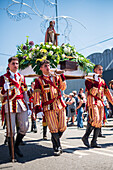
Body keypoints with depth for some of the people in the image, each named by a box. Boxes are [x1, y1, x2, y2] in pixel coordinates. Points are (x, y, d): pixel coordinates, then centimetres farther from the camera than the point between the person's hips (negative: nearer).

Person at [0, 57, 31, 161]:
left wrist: (27, 107, 13)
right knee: (11, 130, -3)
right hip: (10, 106, -4)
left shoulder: (21, 77, 15)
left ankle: (16, 146, 25)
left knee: (24, 127, 2)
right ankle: (11, 153, 11)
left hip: (21, 105, 4)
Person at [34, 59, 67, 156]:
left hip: (60, 105, 5)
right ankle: (57, 148, 11)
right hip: (49, 107, -4)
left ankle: (55, 139, 33)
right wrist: (37, 107, -11)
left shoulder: (56, 77, 14)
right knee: (54, 128, -3)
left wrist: (62, 79, -2)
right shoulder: (39, 80, 2)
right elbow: (37, 94, -2)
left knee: (63, 127, 7)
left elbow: (63, 88, 15)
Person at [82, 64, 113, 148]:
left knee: (99, 122, 2)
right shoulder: (89, 80, 0)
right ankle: (85, 137, -2)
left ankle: (94, 142, 8)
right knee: (95, 120, -19)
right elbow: (92, 92, -14)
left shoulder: (102, 81, 20)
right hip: (92, 102, -7)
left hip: (101, 103, 7)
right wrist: (97, 81, -13)